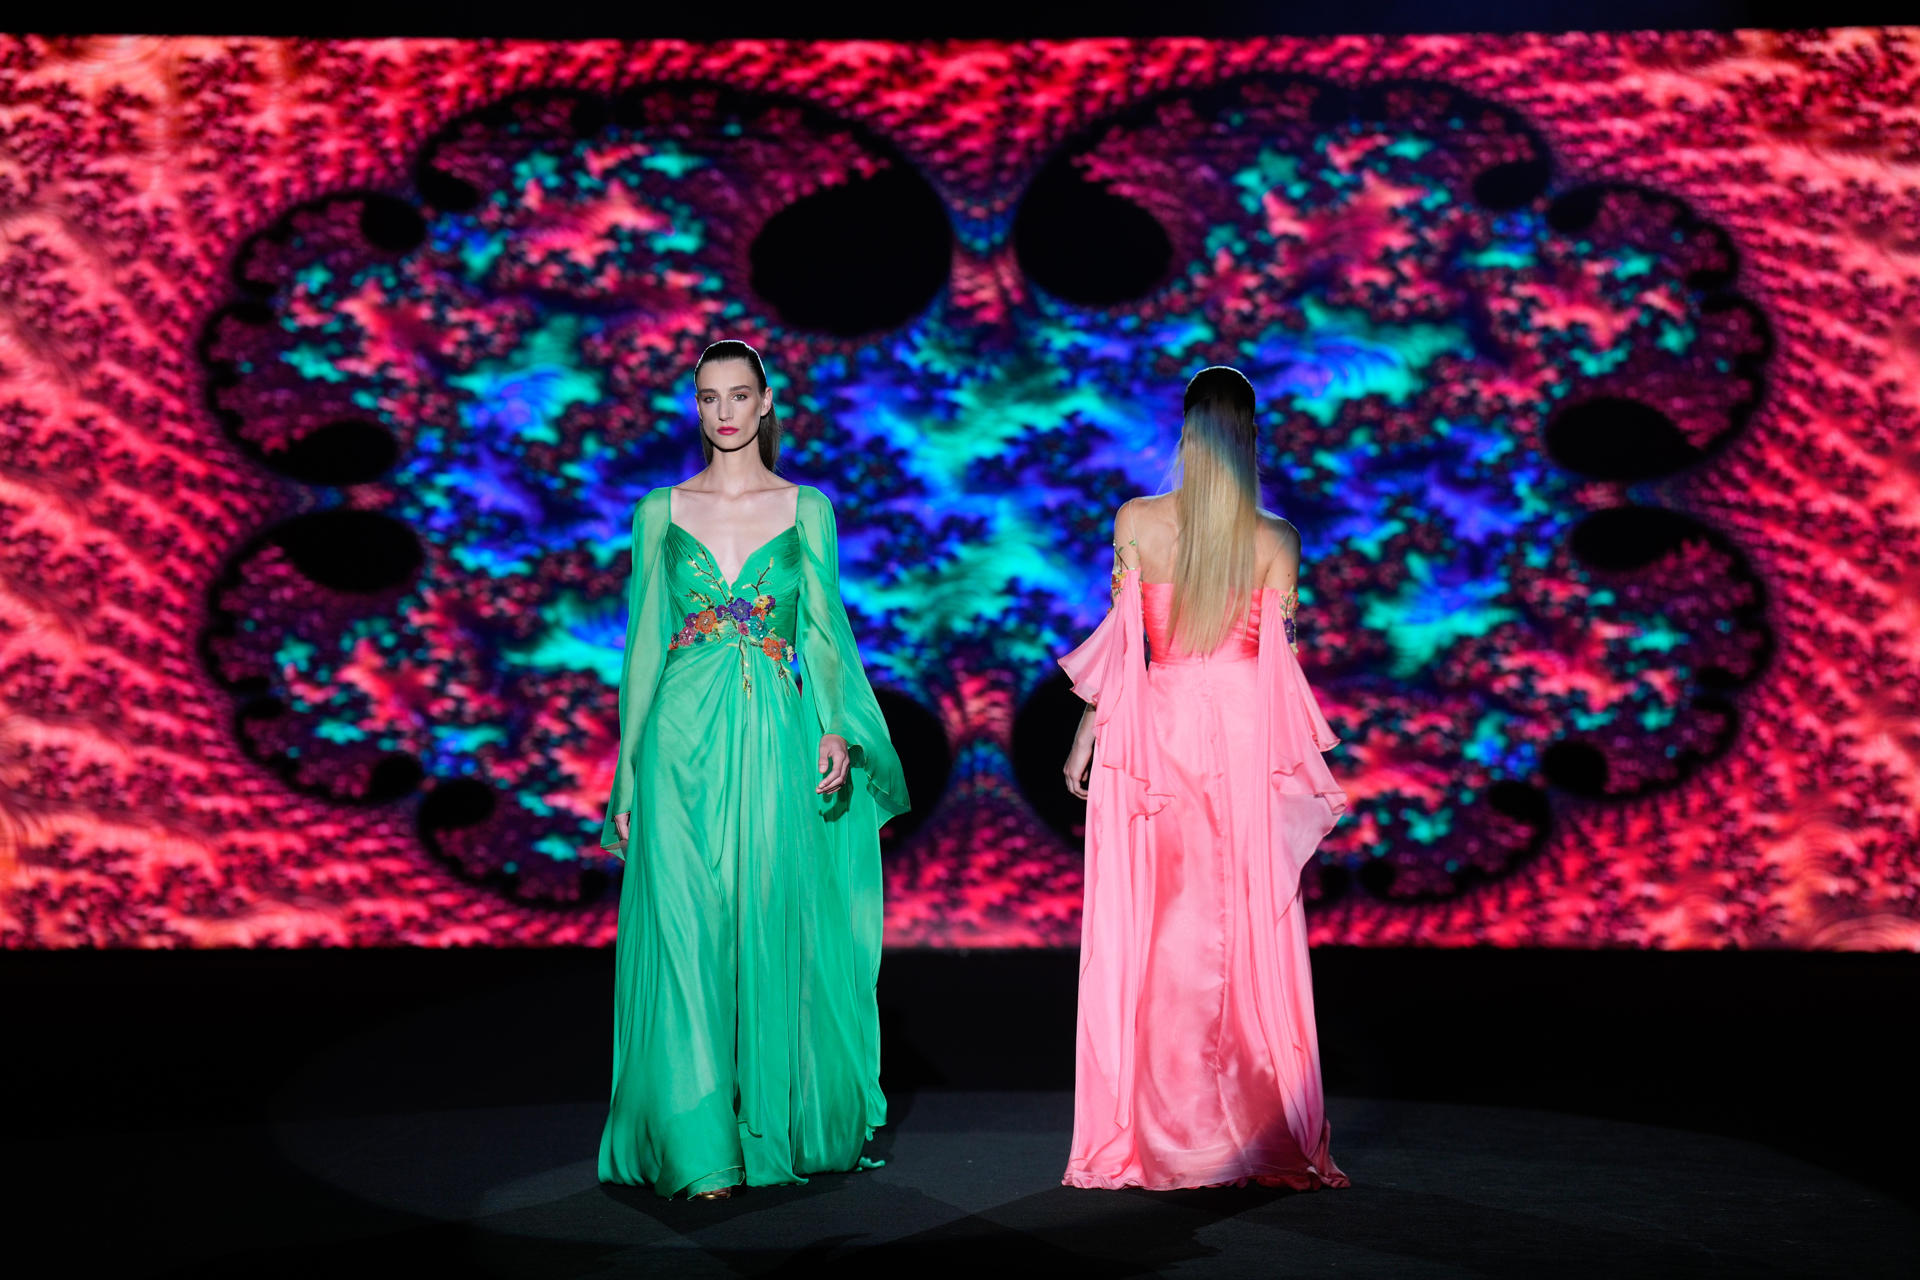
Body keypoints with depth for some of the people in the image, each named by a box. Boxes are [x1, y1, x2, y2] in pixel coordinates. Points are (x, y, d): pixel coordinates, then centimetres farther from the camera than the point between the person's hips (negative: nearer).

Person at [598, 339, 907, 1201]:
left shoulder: (807, 509, 9)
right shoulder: (660, 513, 9)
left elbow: (822, 632, 7)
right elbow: (644, 644, 9)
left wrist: (836, 731, -10)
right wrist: (628, 776, 5)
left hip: (775, 743, 0)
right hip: (683, 741, 0)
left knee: (771, 935, 2)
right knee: (687, 940, -5)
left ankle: (775, 1127, 16)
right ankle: (699, 1150, 0)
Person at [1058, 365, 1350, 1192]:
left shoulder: (1136, 522, -4)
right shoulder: (1276, 538, -3)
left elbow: (1123, 641, -3)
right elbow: (1278, 656, -2)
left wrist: (1085, 738, 6)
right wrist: (1297, 755, 7)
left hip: (1160, 730, 0)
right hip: (1247, 736, 1)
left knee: (1150, 937, 5)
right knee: (1250, 936, 6)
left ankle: (1153, 1132, 8)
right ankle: (1260, 1132, 10)